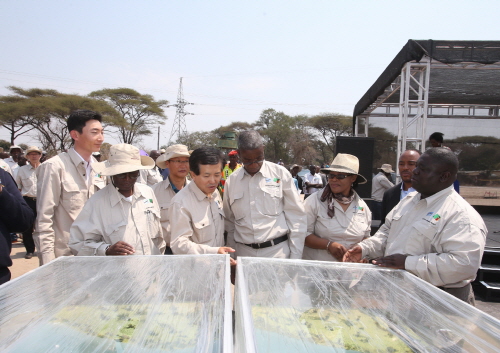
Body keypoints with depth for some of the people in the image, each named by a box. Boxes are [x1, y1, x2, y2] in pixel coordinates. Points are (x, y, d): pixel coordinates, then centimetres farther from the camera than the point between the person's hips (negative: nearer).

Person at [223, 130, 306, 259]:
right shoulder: (231, 181, 4)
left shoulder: (280, 174, -4)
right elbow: (229, 222, 13)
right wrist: (232, 255, 11)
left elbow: (296, 218, -2)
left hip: (278, 250, -2)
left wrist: (295, 257, -4)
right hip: (243, 253, 2)